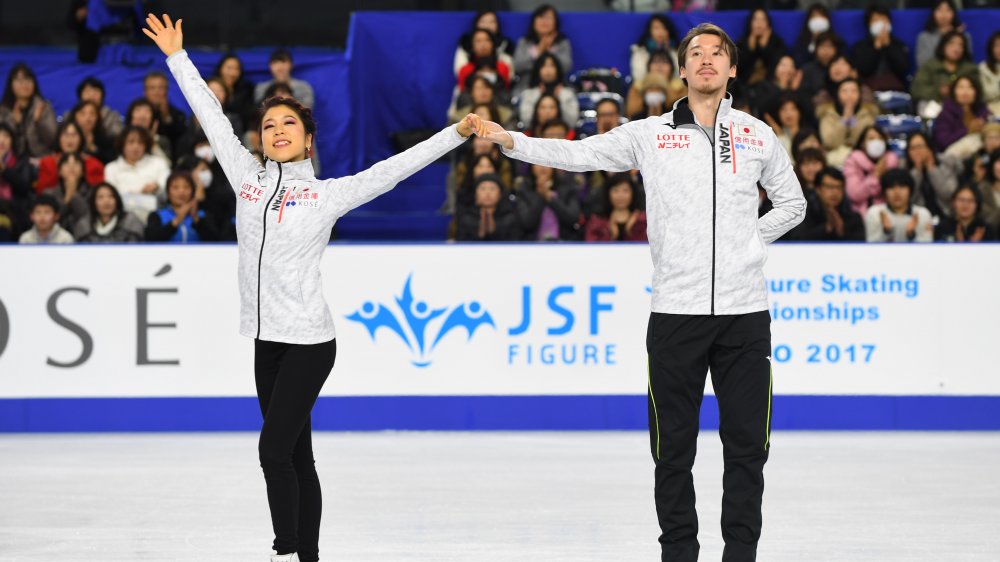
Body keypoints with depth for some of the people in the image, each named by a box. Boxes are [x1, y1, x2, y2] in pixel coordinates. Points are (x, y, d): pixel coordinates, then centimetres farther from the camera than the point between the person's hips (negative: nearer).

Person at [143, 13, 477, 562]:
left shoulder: (328, 193, -1)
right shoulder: (247, 179, 10)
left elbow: (396, 167, -4)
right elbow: (213, 118, 16)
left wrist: (456, 134, -10)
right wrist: (177, 57, 23)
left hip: (309, 342, -5)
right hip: (267, 341, 5)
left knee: (275, 449, -14)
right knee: (296, 457, 9)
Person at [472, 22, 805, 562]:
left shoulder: (758, 136, 9)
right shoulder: (649, 134, 5)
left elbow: (791, 203, 21)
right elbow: (577, 155, 0)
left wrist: (751, 239, 6)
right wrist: (510, 140, -12)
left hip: (744, 313, 1)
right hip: (676, 312, -1)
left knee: (746, 443, 3)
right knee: (673, 446, 4)